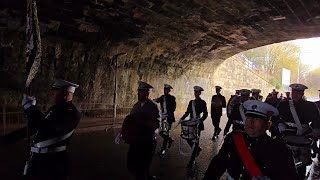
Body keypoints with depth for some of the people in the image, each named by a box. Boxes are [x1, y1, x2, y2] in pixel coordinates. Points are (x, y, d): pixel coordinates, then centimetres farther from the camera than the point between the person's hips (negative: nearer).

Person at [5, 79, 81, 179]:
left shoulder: (71, 113, -20)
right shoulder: (55, 108, 9)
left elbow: (47, 128, -31)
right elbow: (35, 126, 22)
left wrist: (30, 107, -22)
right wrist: (14, 136, 25)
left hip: (52, 163, -8)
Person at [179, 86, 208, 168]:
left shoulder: (202, 102, -5)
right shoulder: (191, 102, 11)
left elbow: (205, 114, -11)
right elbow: (187, 112, 13)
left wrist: (201, 120, -28)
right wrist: (182, 118, -1)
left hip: (198, 123, -6)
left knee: (195, 141, -3)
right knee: (189, 139, 8)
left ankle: (192, 161, 1)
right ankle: (197, 149, 38)